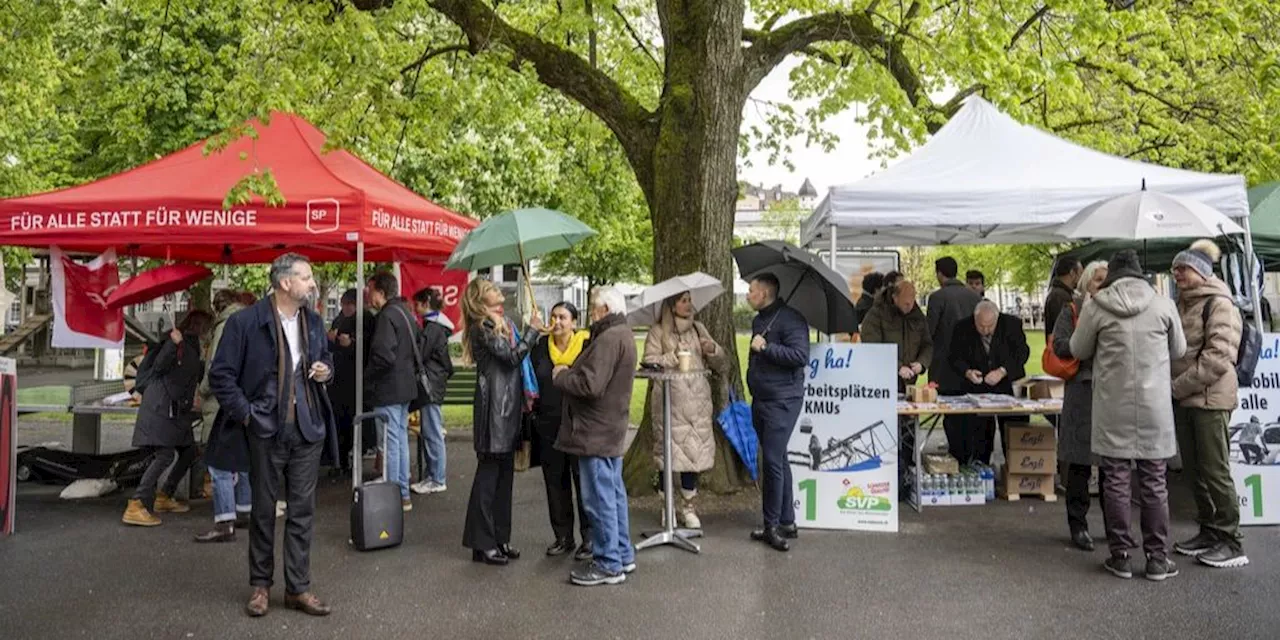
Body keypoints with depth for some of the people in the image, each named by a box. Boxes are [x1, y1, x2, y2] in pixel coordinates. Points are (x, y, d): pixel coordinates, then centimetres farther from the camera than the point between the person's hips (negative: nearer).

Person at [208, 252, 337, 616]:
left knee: (303, 509, 7)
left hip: (308, 429, 4)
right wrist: (246, 414, -10)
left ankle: (298, 588, 15)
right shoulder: (246, 322, -8)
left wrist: (326, 371, 1)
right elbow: (221, 374, -6)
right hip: (266, 430, -4)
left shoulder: (314, 322, 9)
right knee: (263, 510, 9)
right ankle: (260, 585, 23)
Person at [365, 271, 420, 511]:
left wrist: (367, 376, -11)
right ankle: (403, 494, 23)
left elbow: (383, 355, -25)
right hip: (405, 386, 10)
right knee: (401, 439, 15)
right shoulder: (406, 312, 13)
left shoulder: (387, 316, -17)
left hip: (387, 390, -10)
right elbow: (417, 349, 20)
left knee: (390, 442, -3)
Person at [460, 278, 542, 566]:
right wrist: (532, 330, -10)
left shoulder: (503, 324, 17)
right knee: (488, 473, -3)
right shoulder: (481, 328, -11)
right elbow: (513, 356, -17)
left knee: (504, 474, 12)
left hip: (509, 406, 9)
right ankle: (482, 543, 4)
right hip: (494, 405, -9)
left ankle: (500, 538, 20)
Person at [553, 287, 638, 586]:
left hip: (595, 433, -11)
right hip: (611, 430, 11)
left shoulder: (608, 339, -20)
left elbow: (590, 385, -26)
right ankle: (623, 555, 28)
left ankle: (608, 564, 5)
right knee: (614, 493, 18)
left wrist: (561, 375, -11)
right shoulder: (623, 335, 15)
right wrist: (572, 371, 7)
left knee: (599, 498, -3)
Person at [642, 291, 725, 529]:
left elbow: (719, 363, 17)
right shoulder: (657, 332, 3)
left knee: (694, 450, 2)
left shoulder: (698, 328, 15)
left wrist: (712, 350, -3)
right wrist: (673, 358, -14)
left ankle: (688, 506, 14)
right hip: (669, 401, -3)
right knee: (668, 450, 1)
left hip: (696, 400, 3)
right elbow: (649, 362, -6)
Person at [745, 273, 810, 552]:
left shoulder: (789, 318, -12)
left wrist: (766, 347, -22)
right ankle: (787, 523, 20)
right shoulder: (759, 320, 17)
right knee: (778, 461, 13)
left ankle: (772, 524, 0)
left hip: (782, 401, -9)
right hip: (761, 400, 9)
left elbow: (801, 356, -24)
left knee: (773, 461, -10)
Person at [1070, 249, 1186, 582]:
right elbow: (1179, 350, 10)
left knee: (1116, 480, 7)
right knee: (1154, 483, 8)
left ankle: (1120, 555, 12)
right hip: (1155, 407, 1)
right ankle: (1157, 559, 14)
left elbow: (1078, 351, 5)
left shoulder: (1096, 306, -6)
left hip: (1113, 407, -1)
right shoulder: (1163, 304, -2)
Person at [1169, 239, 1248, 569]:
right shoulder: (1183, 304, 15)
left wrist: (1178, 386, -17)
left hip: (1210, 398, -8)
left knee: (1215, 469, -4)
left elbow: (1218, 356, -18)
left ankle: (1231, 542, 5)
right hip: (1183, 400, 8)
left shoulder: (1218, 304, -10)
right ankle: (1208, 531, 24)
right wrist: (1173, 387, 7)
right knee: (1194, 470, 12)